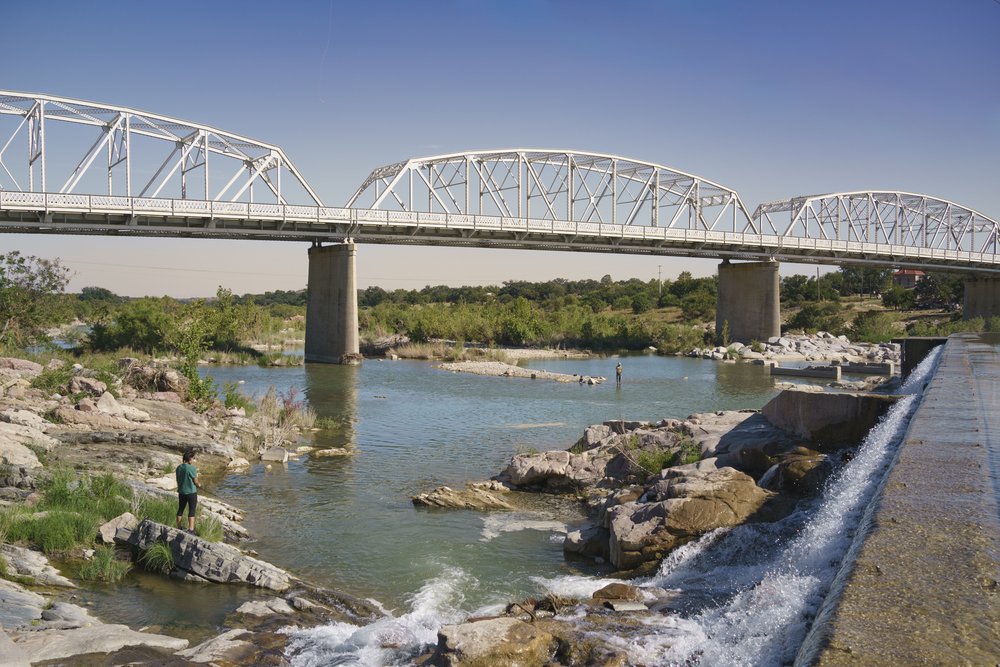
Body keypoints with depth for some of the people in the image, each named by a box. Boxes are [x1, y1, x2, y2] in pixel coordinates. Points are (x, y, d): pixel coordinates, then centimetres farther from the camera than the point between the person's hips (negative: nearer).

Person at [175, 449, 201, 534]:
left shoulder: (179, 468, 2)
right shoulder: (192, 468, -18)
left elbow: (178, 481, 10)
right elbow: (196, 481, -11)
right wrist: (199, 485, 10)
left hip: (181, 492, 6)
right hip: (191, 492, -6)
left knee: (180, 509, 16)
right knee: (192, 511, 1)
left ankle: (178, 527, 25)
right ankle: (191, 529, 2)